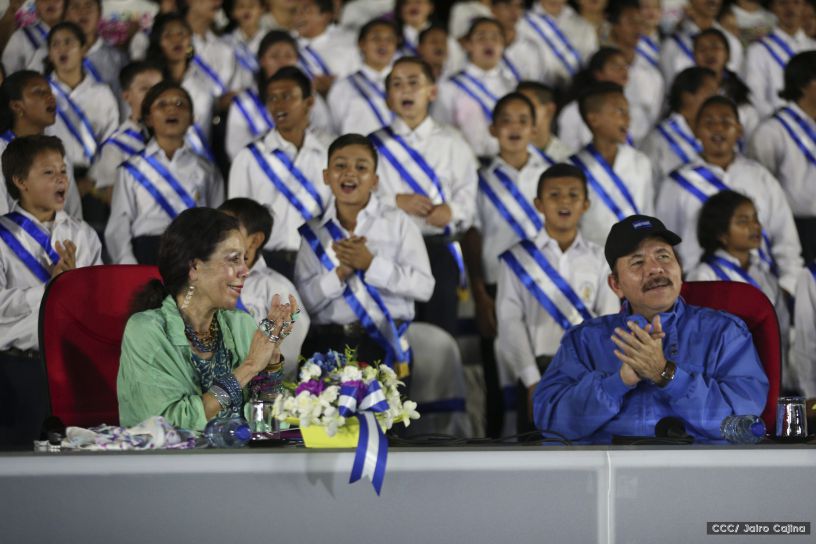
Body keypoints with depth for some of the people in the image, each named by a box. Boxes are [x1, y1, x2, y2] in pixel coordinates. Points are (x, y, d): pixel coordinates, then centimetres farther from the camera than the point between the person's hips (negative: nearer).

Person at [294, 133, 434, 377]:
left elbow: (424, 286, -4)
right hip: (326, 345, 1)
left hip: (383, 346, -1)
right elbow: (304, 301, 3)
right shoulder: (313, 232, 10)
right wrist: (340, 272, -11)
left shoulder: (397, 222, 5)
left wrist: (371, 264, -12)